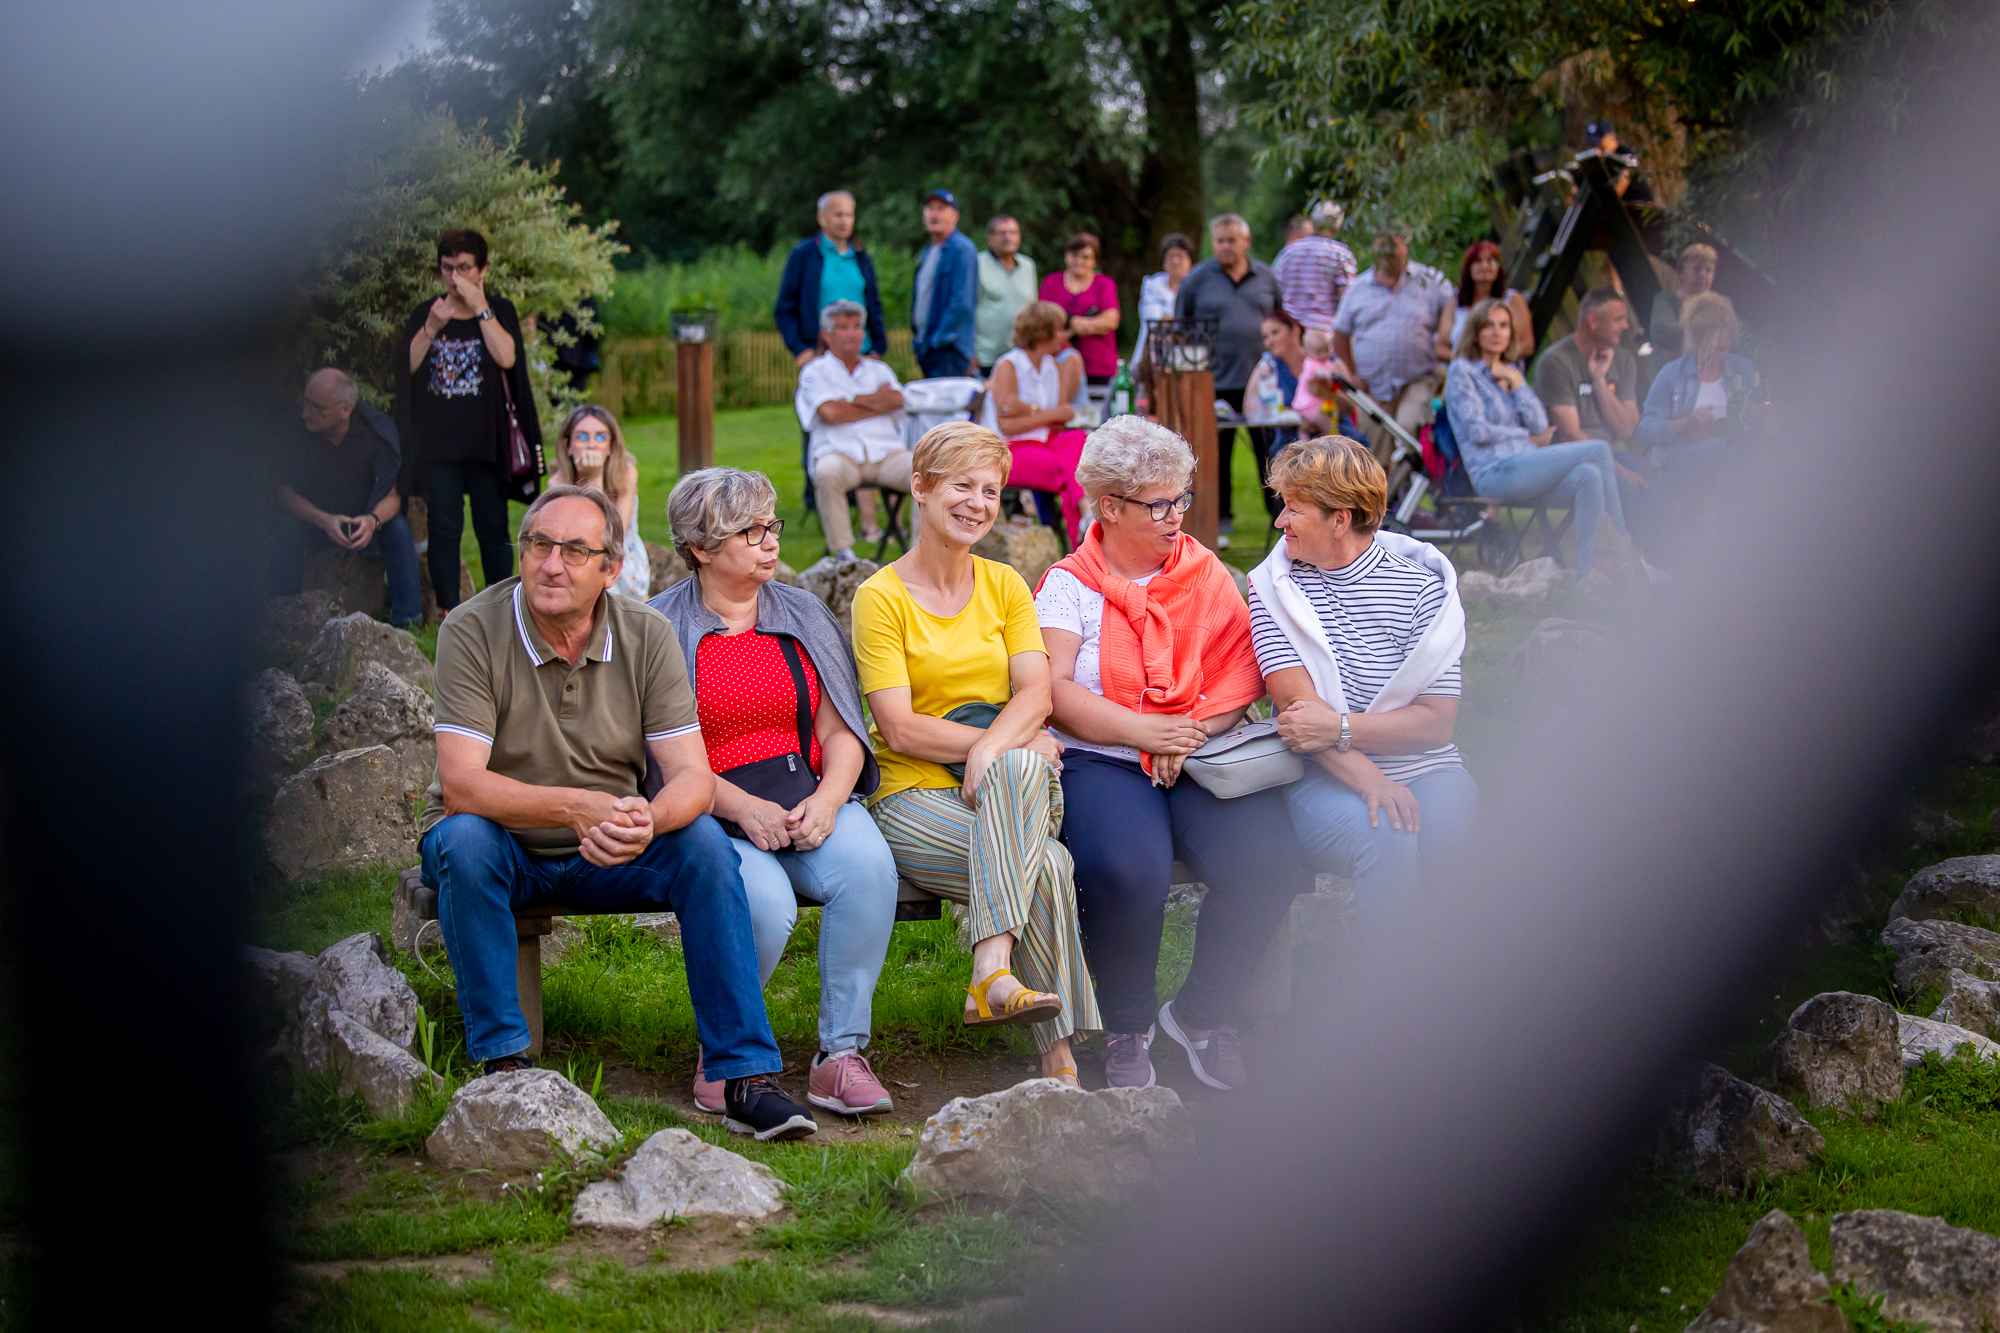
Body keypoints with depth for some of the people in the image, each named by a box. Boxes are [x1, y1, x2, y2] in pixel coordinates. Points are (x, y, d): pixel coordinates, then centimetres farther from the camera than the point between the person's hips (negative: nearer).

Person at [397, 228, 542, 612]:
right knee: (444, 528, 0)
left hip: (486, 437, -1)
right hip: (438, 442, 1)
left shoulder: (499, 311, 5)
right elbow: (406, 367, -1)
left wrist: (480, 307, -13)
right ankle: (449, 614, 5)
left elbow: (506, 358, -13)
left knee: (493, 528, 0)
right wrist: (431, 328, -14)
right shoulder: (425, 313, 10)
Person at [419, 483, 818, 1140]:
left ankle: (747, 1078, -22)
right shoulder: (473, 631, -15)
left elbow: (694, 778, -13)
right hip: (503, 847, -2)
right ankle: (502, 1060, -24)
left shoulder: (646, 635, -6)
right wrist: (575, 806, -40)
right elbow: (460, 785, -25)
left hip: (605, 859, 2)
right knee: (463, 837, -34)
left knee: (703, 840, -23)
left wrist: (645, 821, -37)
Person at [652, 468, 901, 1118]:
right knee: (765, 900, -34)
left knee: (868, 865, -30)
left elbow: (840, 732, 10)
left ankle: (841, 1053, -21)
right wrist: (742, 809, -17)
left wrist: (827, 802, -10)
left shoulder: (803, 615, 16)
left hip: (809, 803, 3)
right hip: (711, 814, -3)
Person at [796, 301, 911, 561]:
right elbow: (829, 412, -5)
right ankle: (842, 552, -32)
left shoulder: (879, 369, 26)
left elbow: (897, 400, 4)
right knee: (827, 473, -39)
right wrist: (878, 405, 5)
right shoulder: (815, 372, 14)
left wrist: (851, 400, -1)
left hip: (887, 453, 3)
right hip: (840, 453, -3)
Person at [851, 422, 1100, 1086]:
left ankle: (993, 972, -42)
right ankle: (1059, 1062, -29)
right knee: (1045, 865, -30)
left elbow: (1035, 693, -1)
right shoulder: (881, 597, -1)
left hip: (1016, 791, 3)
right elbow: (900, 729, -9)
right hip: (915, 798, -3)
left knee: (1019, 771, -35)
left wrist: (994, 751, -22)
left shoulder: (1005, 585, 13)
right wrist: (1018, 742, -15)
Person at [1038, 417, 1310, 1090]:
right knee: (1128, 871, -35)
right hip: (1100, 763, -3)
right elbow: (1055, 690, -5)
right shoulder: (1069, 583, 7)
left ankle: (1202, 1014, -1)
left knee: (1270, 862, -27)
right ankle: (1127, 1029, -7)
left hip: (1205, 759, 3)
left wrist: (1192, 733, -11)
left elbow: (1244, 674, 6)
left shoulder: (1207, 572, 16)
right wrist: (1146, 732, -15)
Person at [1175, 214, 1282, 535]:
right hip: (1216, 382, -1)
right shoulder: (1197, 279, 2)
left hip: (1261, 379, 1)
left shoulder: (1266, 277, 9)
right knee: (1218, 453, 4)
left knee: (1270, 450, 4)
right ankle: (1221, 515, 15)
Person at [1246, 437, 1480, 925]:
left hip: (1424, 771, 1)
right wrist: (1368, 779, -22)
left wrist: (1340, 728, -18)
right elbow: (1297, 702, -7)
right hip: (1322, 776, -1)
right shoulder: (1276, 585, 5)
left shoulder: (1422, 586, 3)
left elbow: (1437, 722, -3)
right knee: (1385, 843, -33)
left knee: (1448, 833, -32)